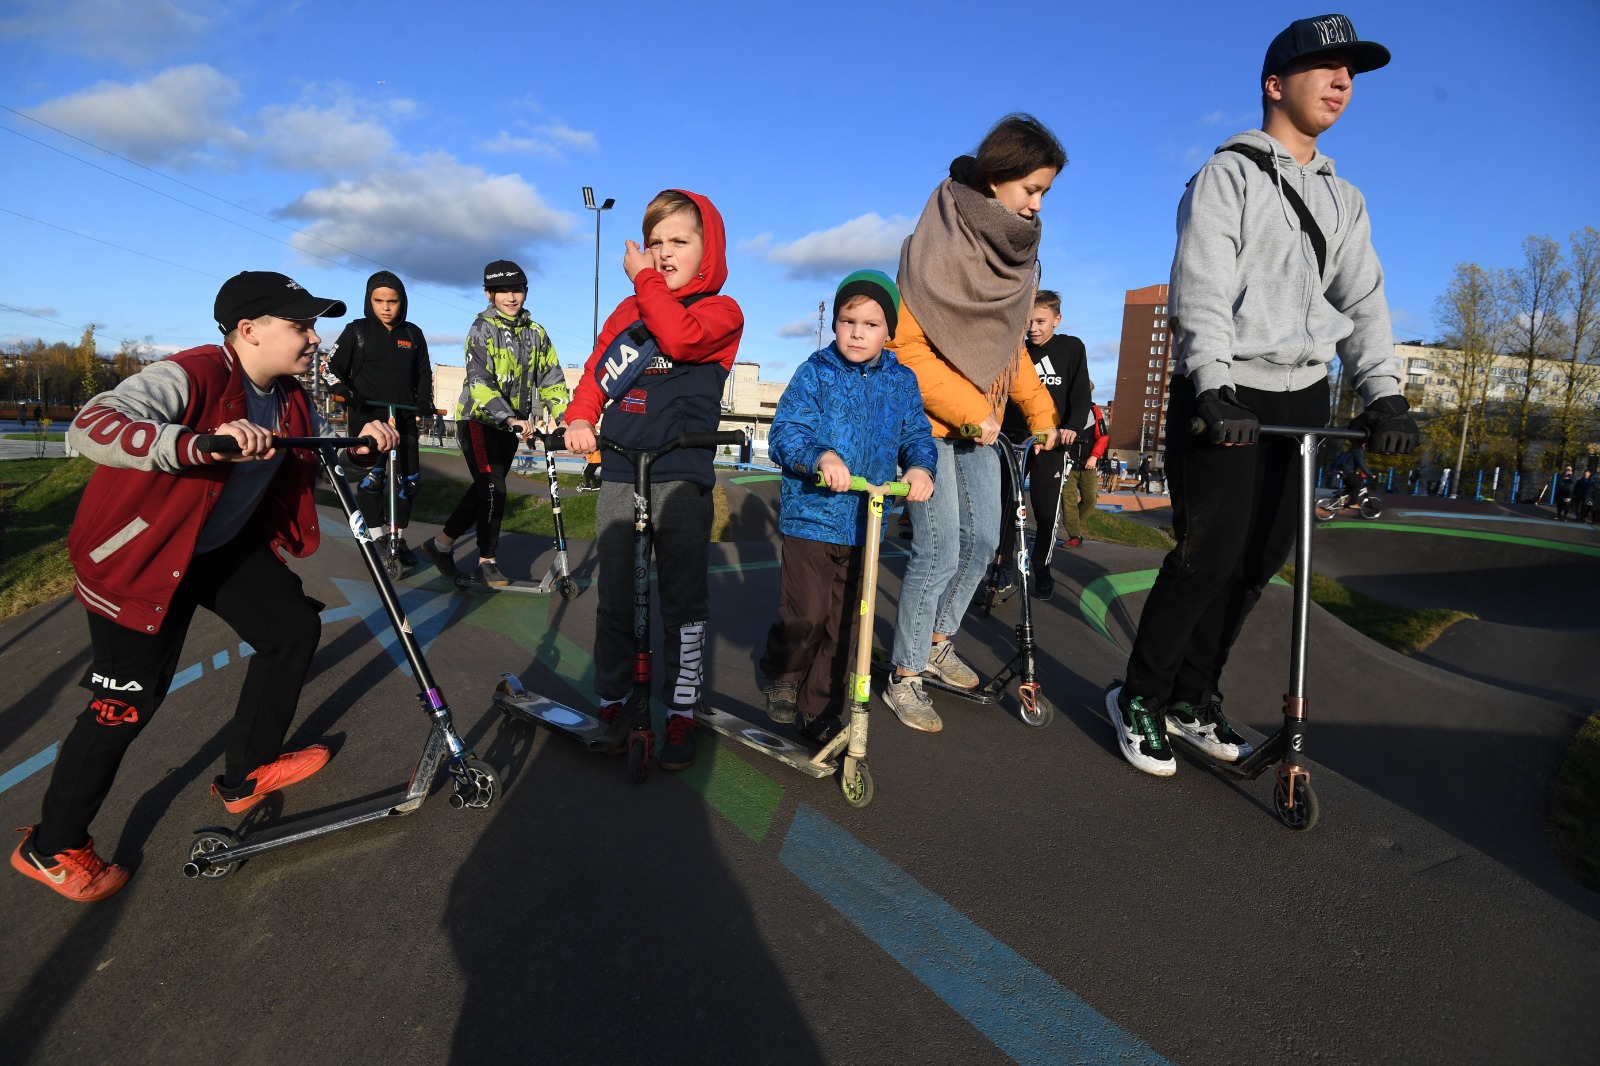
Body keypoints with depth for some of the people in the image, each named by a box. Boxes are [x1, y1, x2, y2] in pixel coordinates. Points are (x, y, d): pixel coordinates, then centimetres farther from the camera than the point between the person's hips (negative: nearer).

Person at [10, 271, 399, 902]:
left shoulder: (290, 401, -1)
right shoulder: (190, 378, -27)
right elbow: (89, 428, -40)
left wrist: (362, 447, -12)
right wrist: (202, 444, -56)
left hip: (227, 545, 8)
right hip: (140, 554, -8)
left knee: (295, 628, 7)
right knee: (131, 702, -4)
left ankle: (246, 777, 26)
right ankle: (51, 847, 21)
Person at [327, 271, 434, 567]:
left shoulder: (413, 334, 8)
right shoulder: (357, 331, 1)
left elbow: (424, 372, 16)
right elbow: (334, 367, 3)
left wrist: (424, 401, 1)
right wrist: (346, 392, -13)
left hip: (404, 417, 3)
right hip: (367, 415, -3)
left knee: (410, 478, 0)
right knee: (372, 476, -13)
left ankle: (397, 537, 16)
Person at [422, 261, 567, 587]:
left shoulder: (536, 333, 6)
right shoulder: (482, 329, -10)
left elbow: (551, 378, 4)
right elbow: (479, 381, -23)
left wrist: (562, 416, -12)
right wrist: (510, 419, -37)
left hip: (512, 424, 6)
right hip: (479, 421, -6)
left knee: (484, 489, 10)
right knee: (494, 490, -12)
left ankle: (442, 543, 24)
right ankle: (487, 563, 2)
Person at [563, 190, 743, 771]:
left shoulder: (721, 311, 2)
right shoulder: (629, 308, 17)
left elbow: (681, 337, -20)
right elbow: (598, 369, 14)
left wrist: (645, 279, -8)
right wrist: (580, 418, -5)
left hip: (682, 479, -4)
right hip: (619, 474, 4)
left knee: (684, 602, 2)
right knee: (615, 597, 9)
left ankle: (681, 712, 15)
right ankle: (611, 703, 24)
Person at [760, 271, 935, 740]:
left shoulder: (901, 382, 6)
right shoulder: (814, 374, -5)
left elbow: (916, 434, 8)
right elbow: (784, 433, -12)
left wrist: (919, 466, -14)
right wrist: (819, 455, -32)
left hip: (864, 523, 4)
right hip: (811, 513, -3)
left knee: (846, 622, 9)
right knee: (806, 614, -7)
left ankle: (821, 708, 26)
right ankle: (781, 673, 26)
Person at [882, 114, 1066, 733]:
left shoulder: (1017, 249, 9)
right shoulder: (938, 243, -14)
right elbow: (907, 345, -17)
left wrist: (1040, 409, 8)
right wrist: (968, 408, -19)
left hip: (981, 419, 8)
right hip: (928, 418, -8)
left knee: (983, 538, 8)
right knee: (940, 551, -9)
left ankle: (937, 644, 28)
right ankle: (903, 678, 5)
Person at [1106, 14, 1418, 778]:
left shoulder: (1343, 197, 19)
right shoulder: (1228, 173, -1)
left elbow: (1362, 298, 9)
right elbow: (1200, 286, -14)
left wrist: (1383, 393, -6)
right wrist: (1213, 386, -27)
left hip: (1302, 397, 7)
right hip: (1226, 396, -6)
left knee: (1262, 558, 6)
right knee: (1210, 556, -10)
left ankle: (1193, 698, 21)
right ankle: (1140, 698, 9)